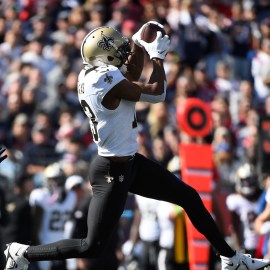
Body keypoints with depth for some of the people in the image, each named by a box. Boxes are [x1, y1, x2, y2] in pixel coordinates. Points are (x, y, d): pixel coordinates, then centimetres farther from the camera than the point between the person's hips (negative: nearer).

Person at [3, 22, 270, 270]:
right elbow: (156, 93, -18)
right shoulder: (106, 79, -26)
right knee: (91, 247, -3)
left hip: (130, 164, 10)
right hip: (112, 173, -10)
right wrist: (157, 55, -4)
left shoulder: (90, 73, 2)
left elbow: (131, 80, 21)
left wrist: (140, 45, 11)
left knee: (190, 198, 15)